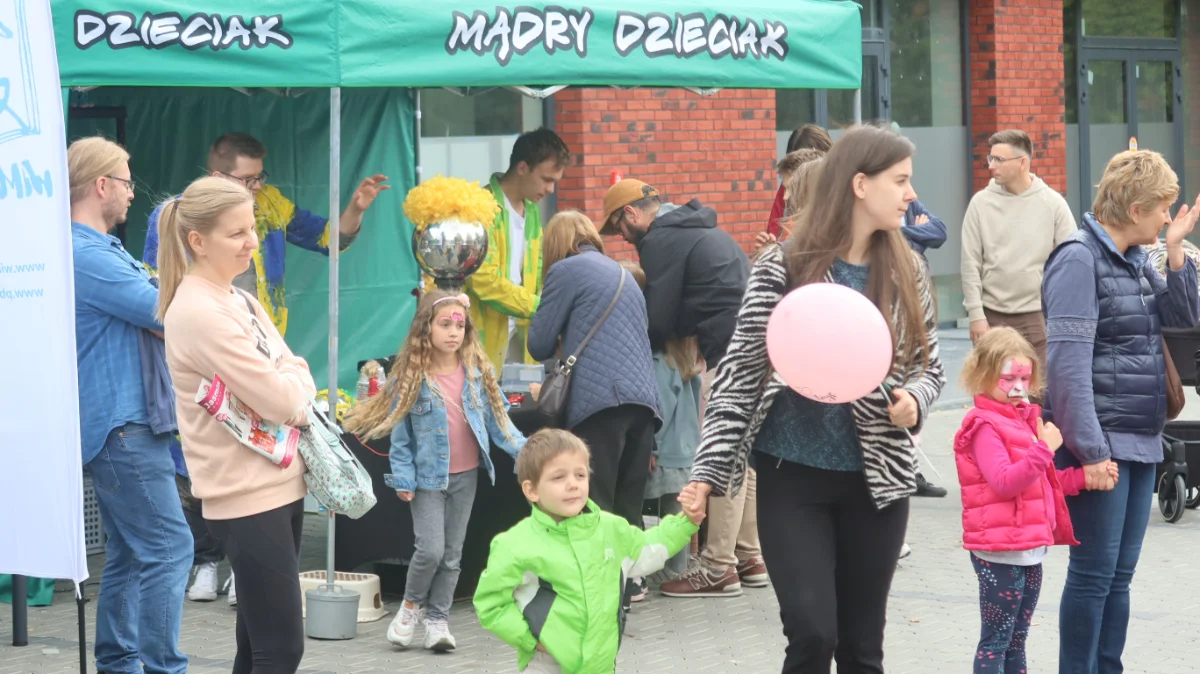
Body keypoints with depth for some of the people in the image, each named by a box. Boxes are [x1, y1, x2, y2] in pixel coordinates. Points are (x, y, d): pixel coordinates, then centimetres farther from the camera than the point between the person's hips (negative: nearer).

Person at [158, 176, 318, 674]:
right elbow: (280, 400, -20)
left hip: (278, 485, 9)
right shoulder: (198, 313, -18)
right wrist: (295, 387, 1)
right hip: (247, 498, -9)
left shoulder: (237, 300, 12)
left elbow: (295, 371, 13)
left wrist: (289, 388, -7)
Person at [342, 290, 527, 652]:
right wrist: (403, 479, -8)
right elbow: (400, 434, -4)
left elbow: (497, 419, 6)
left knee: (452, 554, 8)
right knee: (430, 550, -11)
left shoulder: (476, 373, 1)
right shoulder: (412, 378, -8)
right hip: (428, 476, -3)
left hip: (466, 476, 3)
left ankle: (438, 619, 18)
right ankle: (412, 605, 14)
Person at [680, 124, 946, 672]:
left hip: (876, 481, 4)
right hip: (793, 478, -4)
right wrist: (709, 469, -10)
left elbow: (929, 366, 13)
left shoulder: (906, 273, 4)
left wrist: (915, 399, -11)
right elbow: (741, 370, -5)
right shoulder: (784, 267, -7)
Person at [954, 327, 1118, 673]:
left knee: (1016, 641, 15)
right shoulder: (985, 427, -13)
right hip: (1000, 554, -9)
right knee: (995, 641, -5)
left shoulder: (1025, 420, 15)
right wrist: (1044, 450, -29)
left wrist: (1084, 477, 8)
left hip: (1029, 551, 9)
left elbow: (1044, 481, 23)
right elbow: (1004, 482, -25)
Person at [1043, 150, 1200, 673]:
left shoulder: (1135, 260, 13)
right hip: (1099, 444, -8)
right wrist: (1090, 450, -22)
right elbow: (1069, 362, -19)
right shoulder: (1079, 260, -13)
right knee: (1095, 571, -4)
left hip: (1139, 442, 8)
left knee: (1120, 572, 11)